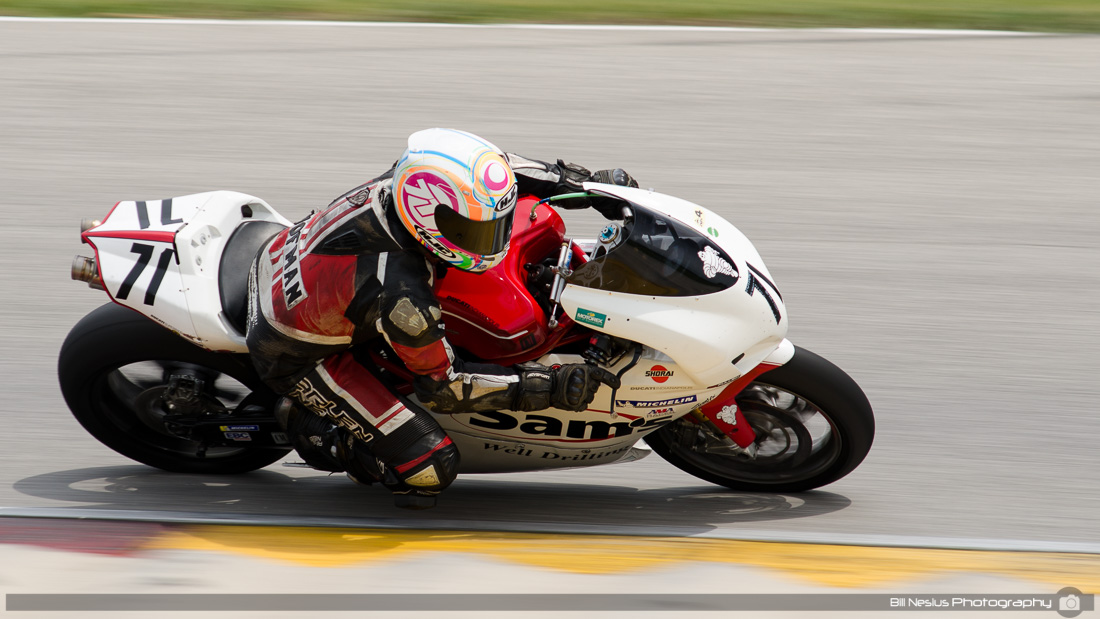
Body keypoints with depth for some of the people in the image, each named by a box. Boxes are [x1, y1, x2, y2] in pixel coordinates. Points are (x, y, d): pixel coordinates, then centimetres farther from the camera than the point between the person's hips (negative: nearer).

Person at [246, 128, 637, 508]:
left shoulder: (409, 184, -23)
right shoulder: (402, 295, -41)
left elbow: (482, 169, 0)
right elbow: (442, 386, -24)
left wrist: (584, 181, -5)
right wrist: (549, 388, -28)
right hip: (295, 356, -8)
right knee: (432, 467, -14)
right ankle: (309, 427, 6)